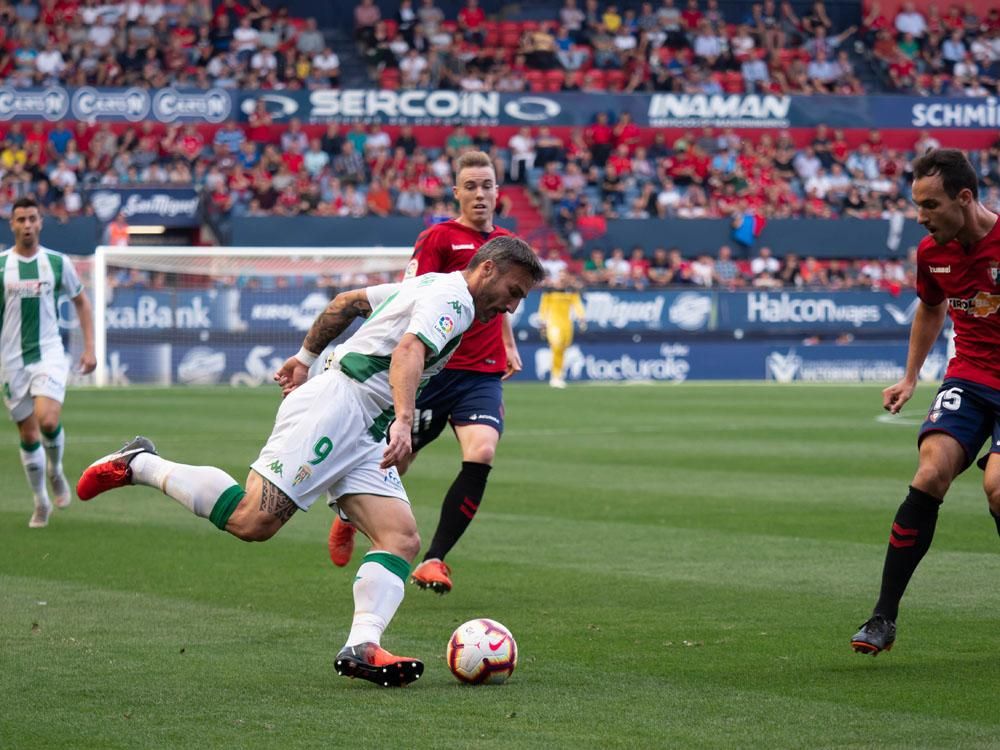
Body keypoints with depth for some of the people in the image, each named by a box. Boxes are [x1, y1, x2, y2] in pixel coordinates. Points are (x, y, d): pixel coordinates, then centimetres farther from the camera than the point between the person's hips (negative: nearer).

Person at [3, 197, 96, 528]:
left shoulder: (58, 262, 1)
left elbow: (81, 301, 12)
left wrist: (89, 348, 5)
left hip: (49, 354, -1)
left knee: (48, 420, -22)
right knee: (28, 435, 3)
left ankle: (55, 471, 9)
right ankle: (41, 503, 18)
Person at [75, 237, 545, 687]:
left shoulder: (427, 288, 24)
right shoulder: (452, 297, -7)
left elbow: (346, 302, 31)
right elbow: (408, 351, -26)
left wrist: (305, 356, 36)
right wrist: (404, 421, -40)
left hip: (363, 435, 11)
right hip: (335, 406, -11)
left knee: (402, 540, -6)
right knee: (253, 520, -21)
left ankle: (361, 648, -20)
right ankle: (139, 465, -4)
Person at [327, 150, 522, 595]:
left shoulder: (505, 243, 13)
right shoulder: (439, 238, -5)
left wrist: (509, 346, 26)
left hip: (484, 374, 4)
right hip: (434, 370, -3)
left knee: (481, 454, -21)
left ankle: (434, 560, -14)